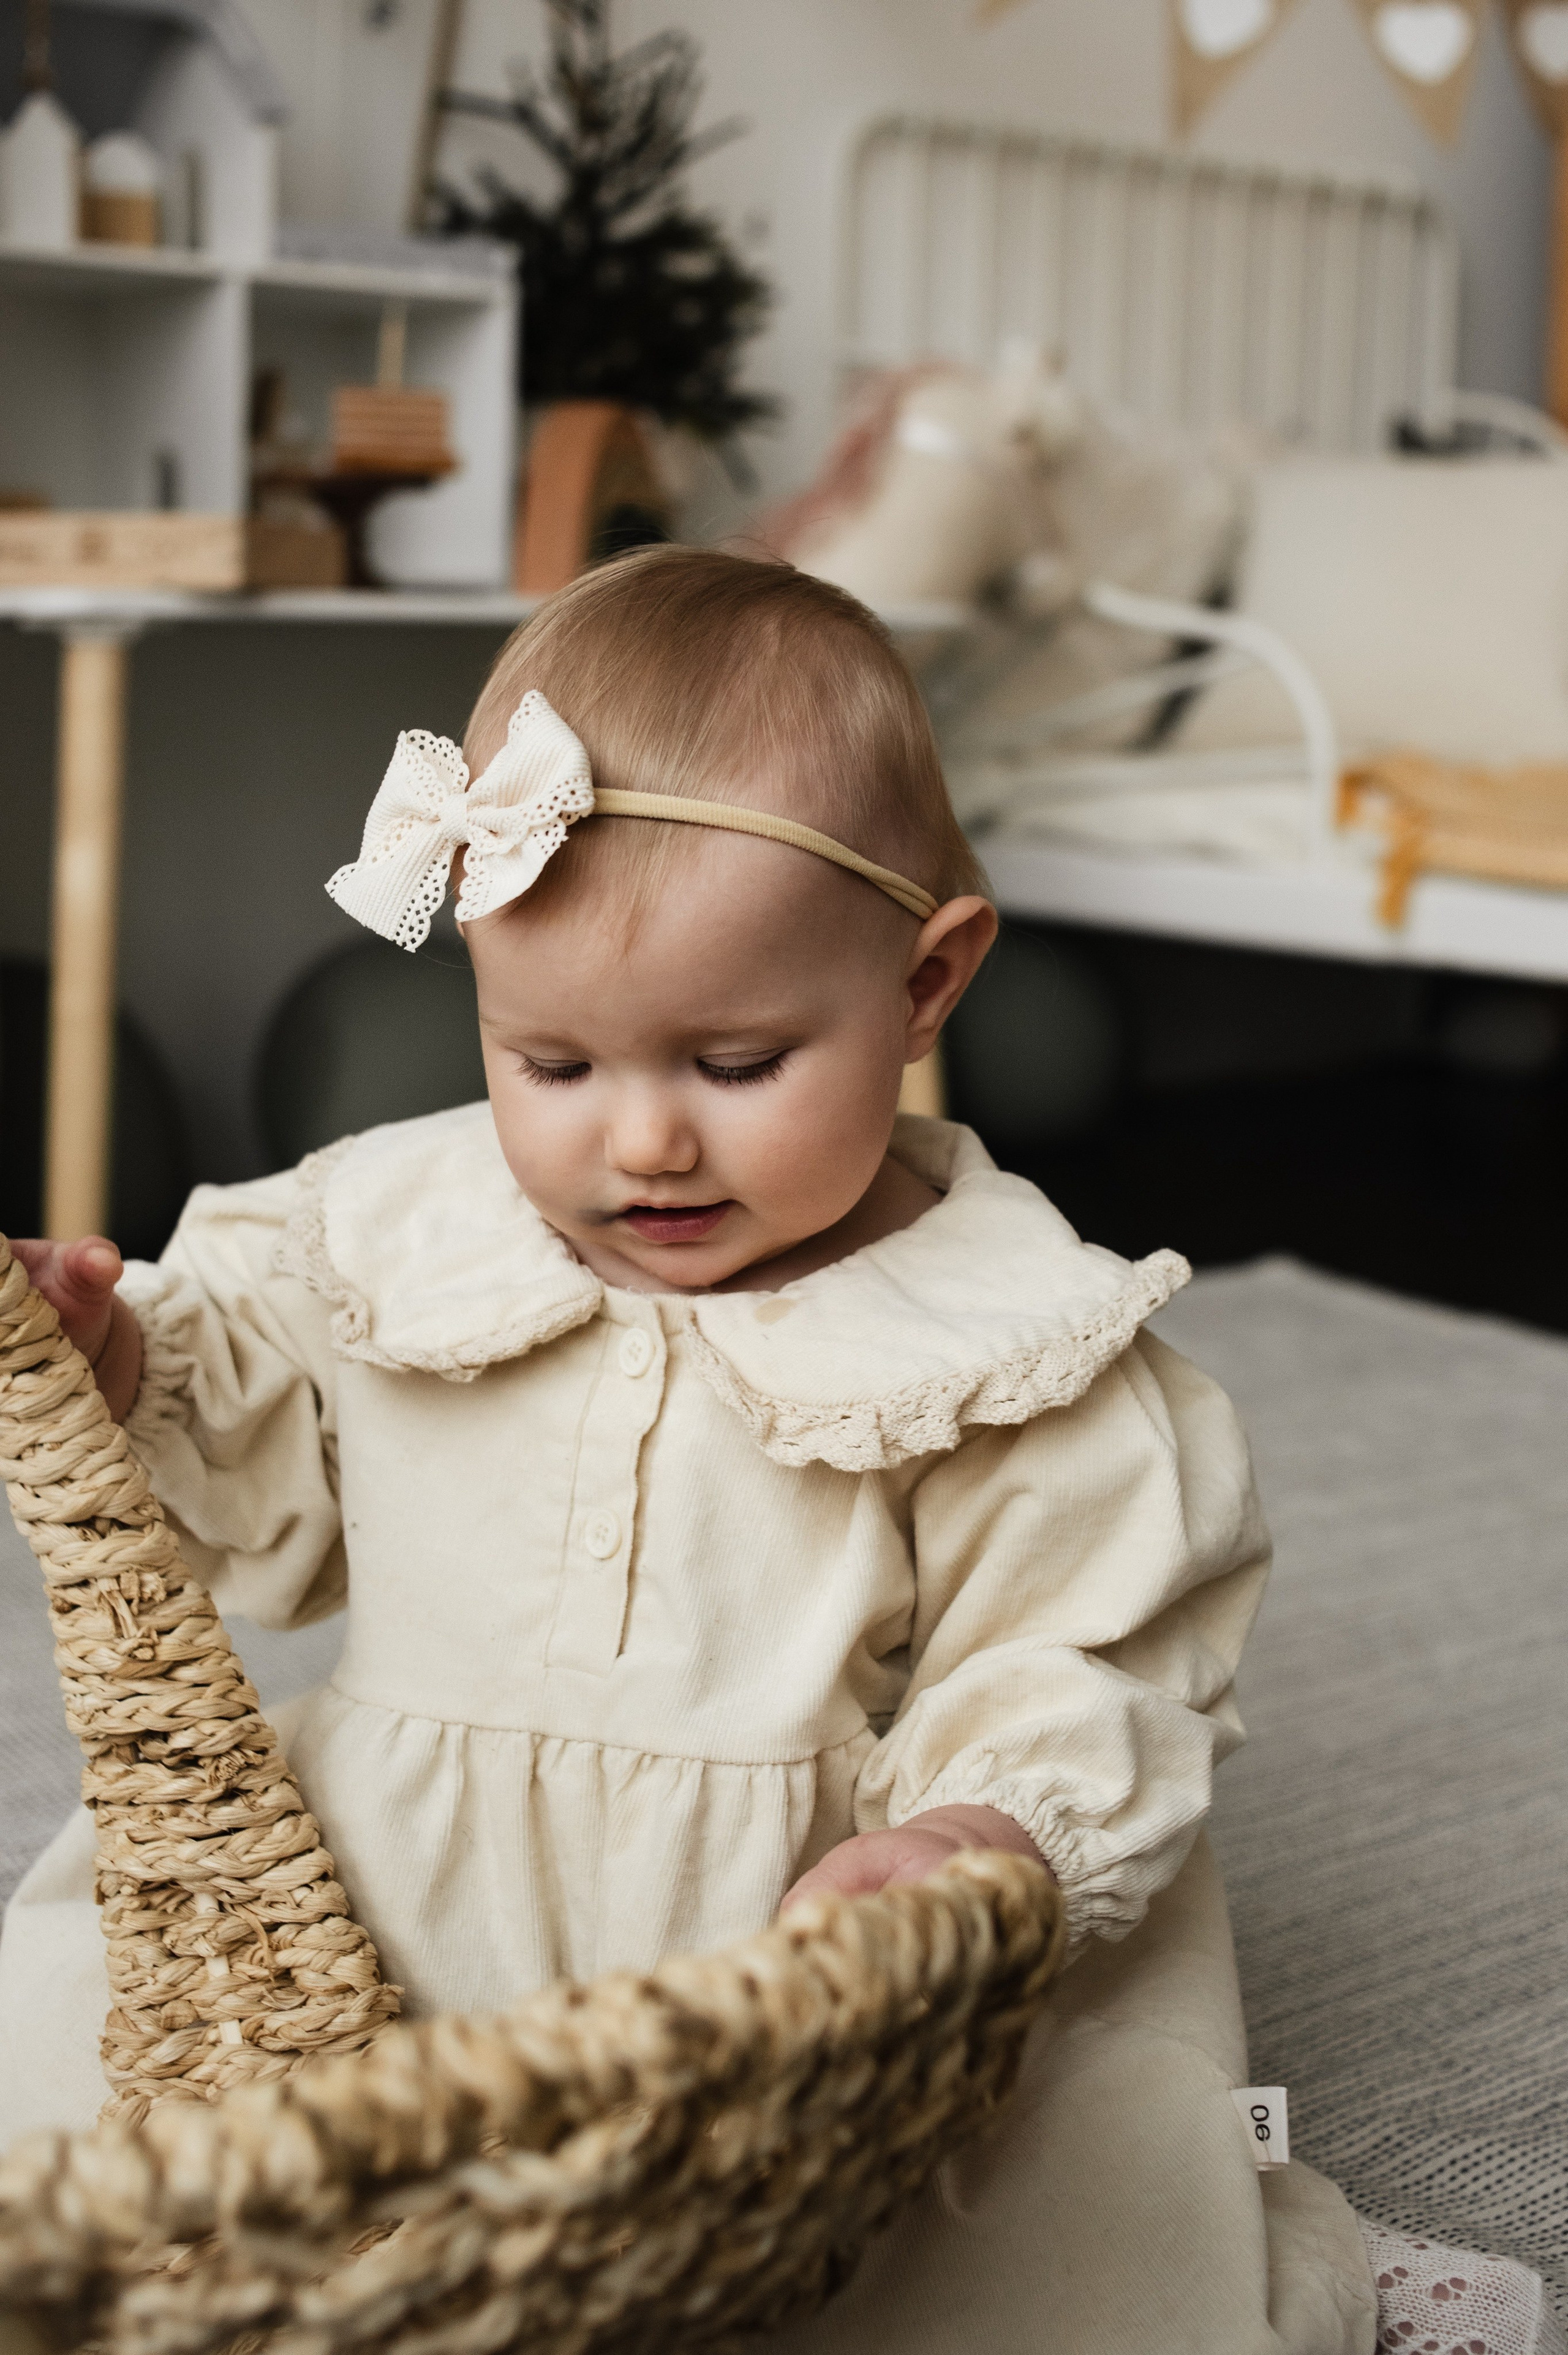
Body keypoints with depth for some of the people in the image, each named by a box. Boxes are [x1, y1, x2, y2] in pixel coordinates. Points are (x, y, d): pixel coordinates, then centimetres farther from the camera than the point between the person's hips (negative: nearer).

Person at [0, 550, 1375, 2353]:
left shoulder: (1013, 1345, -10)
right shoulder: (391, 1233, 1)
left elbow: (1078, 1668, -9)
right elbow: (254, 1477, 15)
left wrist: (983, 1843, -29)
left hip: (808, 1976, -3)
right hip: (380, 1925, 3)